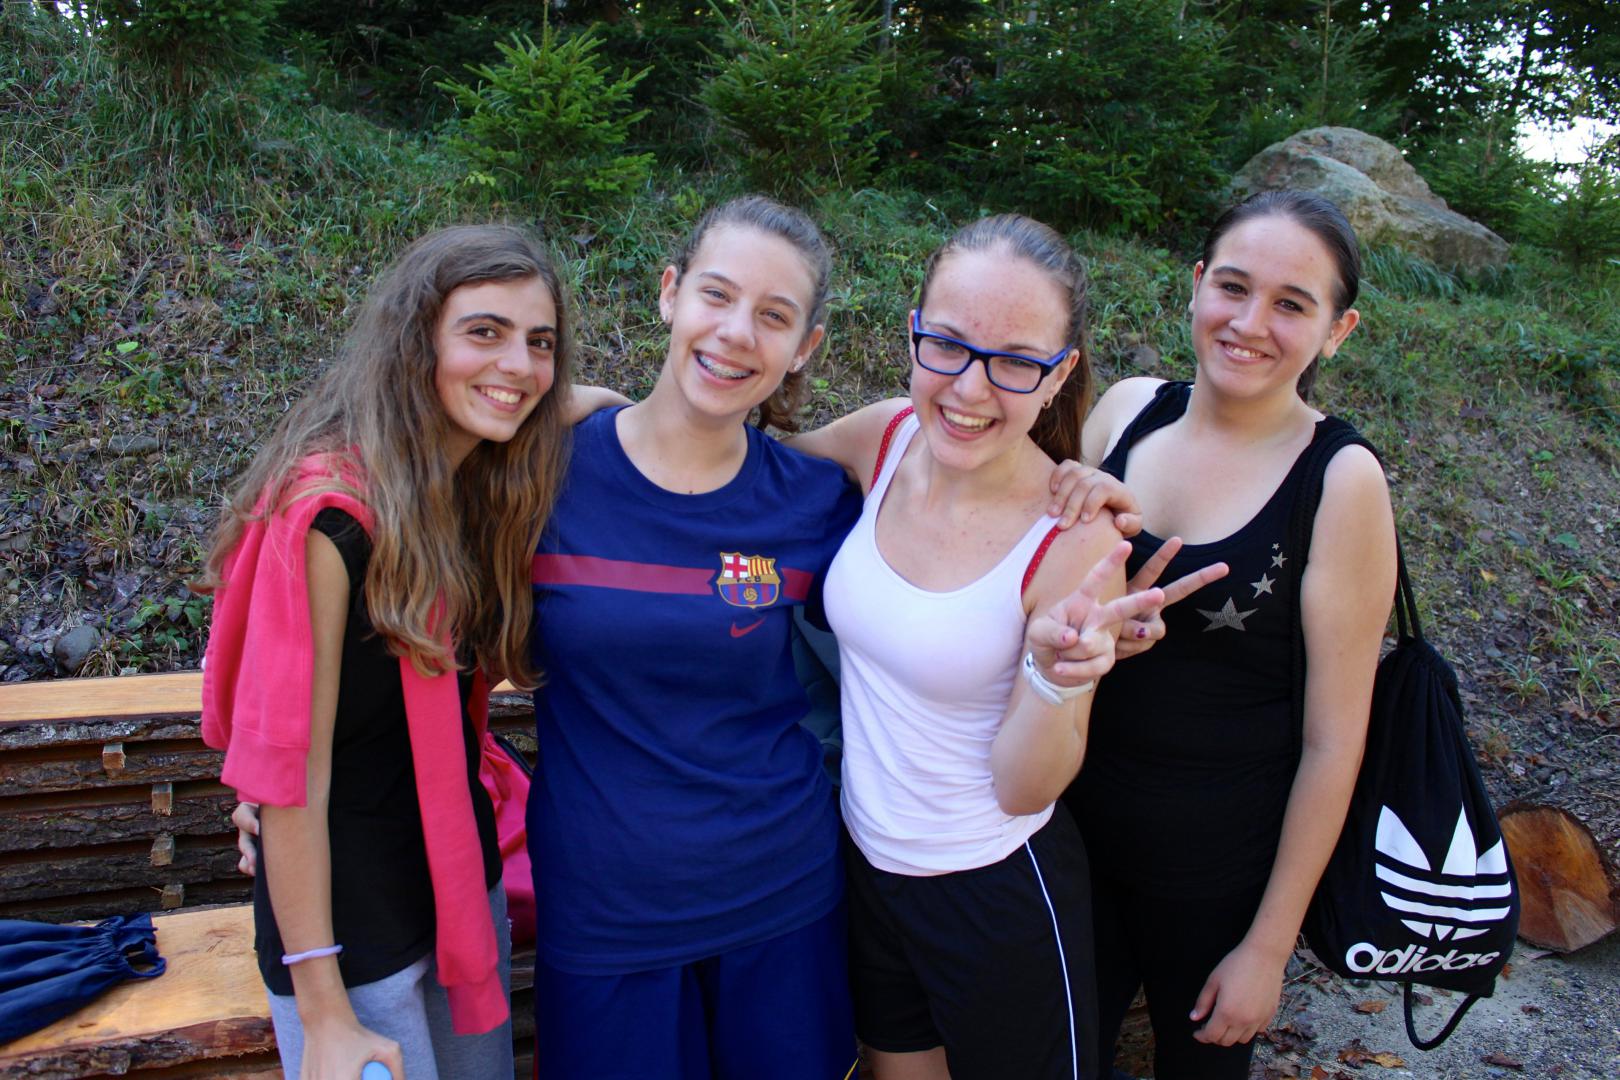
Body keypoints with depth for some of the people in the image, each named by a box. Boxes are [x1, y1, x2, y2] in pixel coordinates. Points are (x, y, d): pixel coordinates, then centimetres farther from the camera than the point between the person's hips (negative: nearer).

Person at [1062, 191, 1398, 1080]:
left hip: (1220, 865, -3)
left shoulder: (1341, 481, -17)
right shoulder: (1126, 410, -6)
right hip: (1076, 826, 3)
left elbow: (1333, 740, -12)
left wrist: (1269, 945, -7)